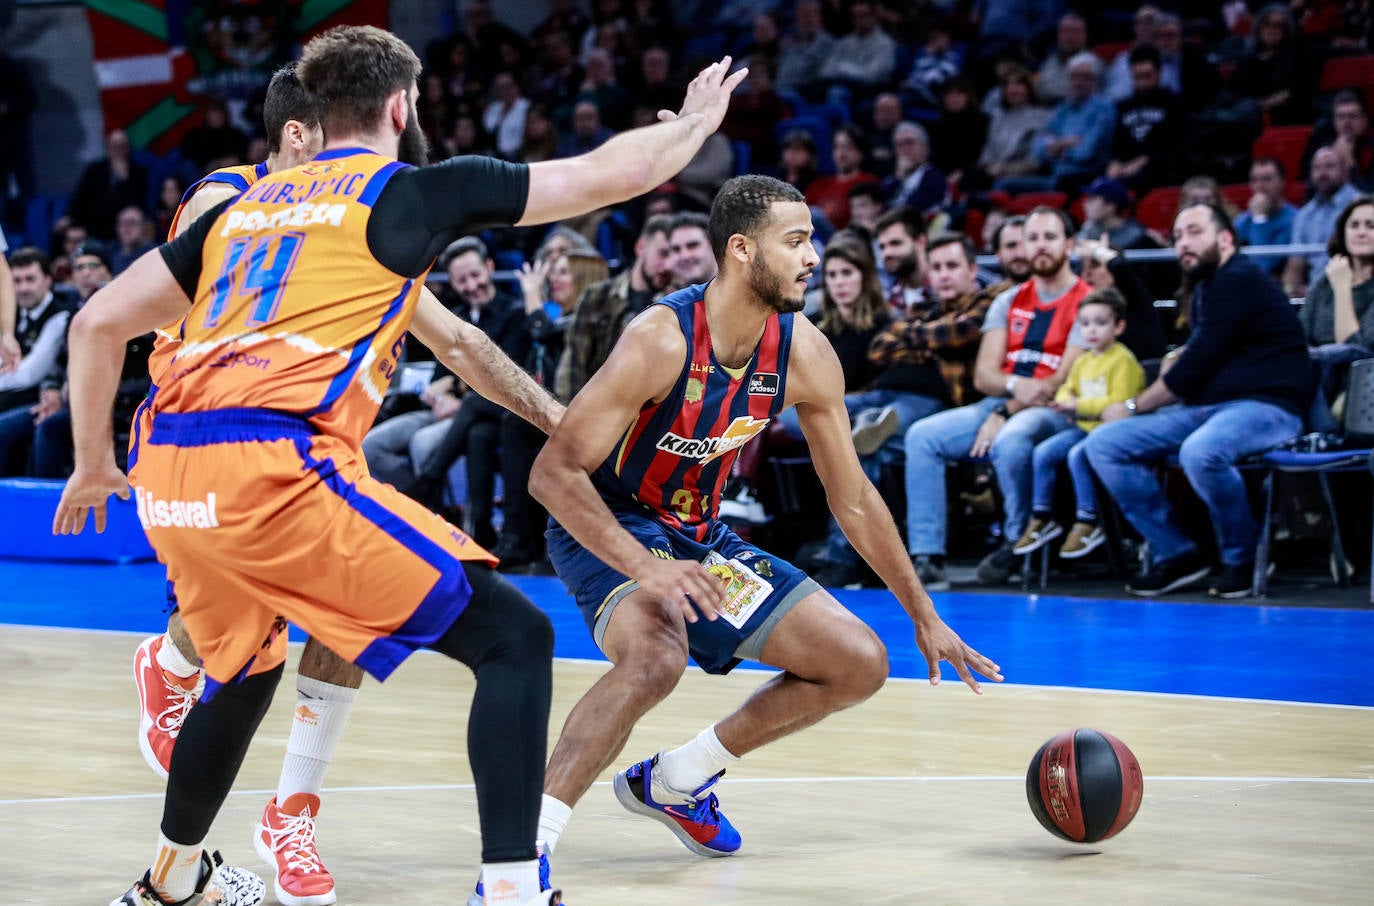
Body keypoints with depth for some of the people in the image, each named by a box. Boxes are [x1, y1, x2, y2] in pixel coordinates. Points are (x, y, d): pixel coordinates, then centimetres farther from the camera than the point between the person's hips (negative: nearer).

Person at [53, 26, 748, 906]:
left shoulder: (247, 203, 24)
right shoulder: (411, 190, 8)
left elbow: (99, 322, 22)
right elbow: (608, 174, 13)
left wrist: (93, 466, 34)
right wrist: (695, 122, 33)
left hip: (168, 477, 7)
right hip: (275, 469, -7)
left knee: (242, 670, 34)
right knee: (513, 637, -1)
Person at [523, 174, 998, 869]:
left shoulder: (804, 354, -9)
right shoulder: (661, 340, -28)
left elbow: (852, 497, 5)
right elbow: (552, 473, -28)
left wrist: (923, 615, 8)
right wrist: (646, 567, -38)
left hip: (701, 537, 7)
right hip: (606, 531, -7)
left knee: (860, 665, 4)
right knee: (656, 656, -38)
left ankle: (674, 782, 17)